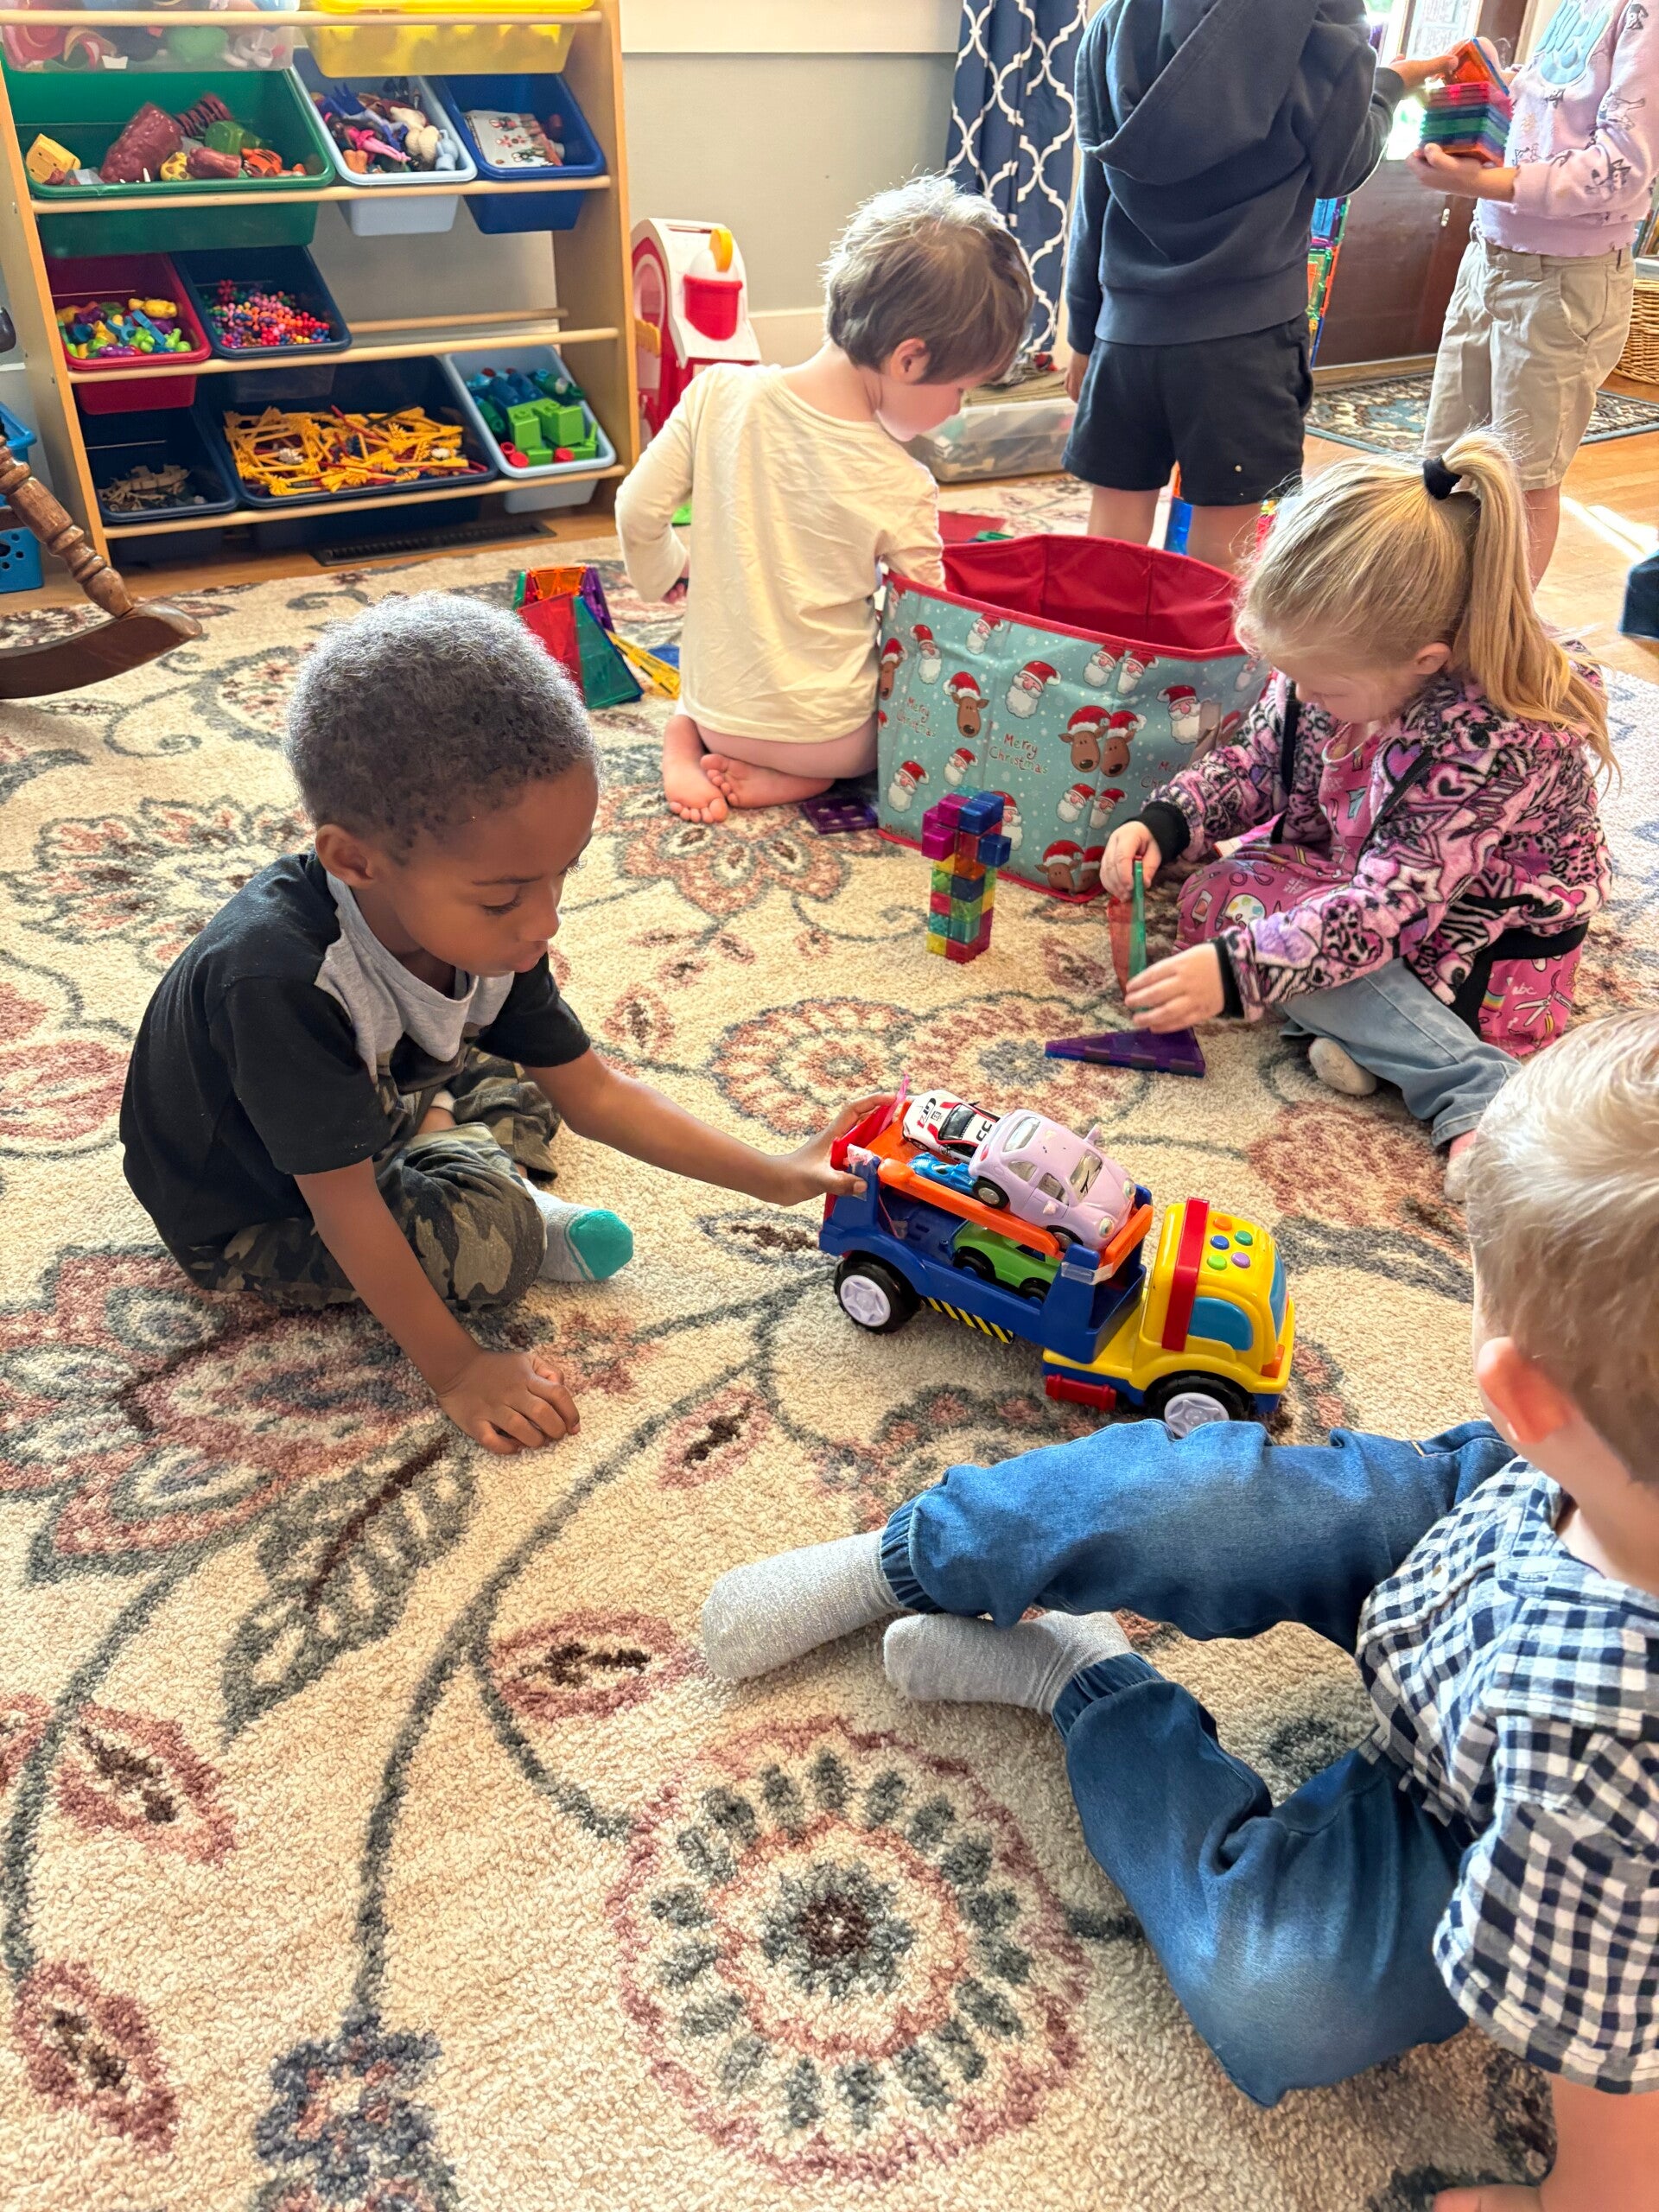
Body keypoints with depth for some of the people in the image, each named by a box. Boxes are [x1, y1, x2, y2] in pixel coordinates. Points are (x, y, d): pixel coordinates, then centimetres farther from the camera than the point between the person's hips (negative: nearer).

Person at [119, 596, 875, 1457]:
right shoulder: (281, 980, -41)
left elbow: (594, 1094, -9)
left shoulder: (483, 925, -19)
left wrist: (774, 1177, -10)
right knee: (492, 1239, -25)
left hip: (367, 1115, 7)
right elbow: (343, 1206, -32)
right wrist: (455, 1370, -25)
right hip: (246, 1217, -7)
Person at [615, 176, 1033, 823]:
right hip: (824, 732, -5)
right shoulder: (900, 487, -17)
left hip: (713, 701, 5)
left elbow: (638, 514, -2)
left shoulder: (717, 394, -9)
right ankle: (795, 774, -1)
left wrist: (663, 577, 18)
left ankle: (687, 732, 8)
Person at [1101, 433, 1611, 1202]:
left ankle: (1481, 1098, -30)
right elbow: (1256, 760, 2)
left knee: (1274, 940, -28)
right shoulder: (1343, 664, -14)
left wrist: (1238, 972, -42)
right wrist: (1167, 819, -17)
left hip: (1485, 939, -7)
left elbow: (1387, 907, -35)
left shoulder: (1498, 741, -35)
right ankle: (1358, 1026, -25)